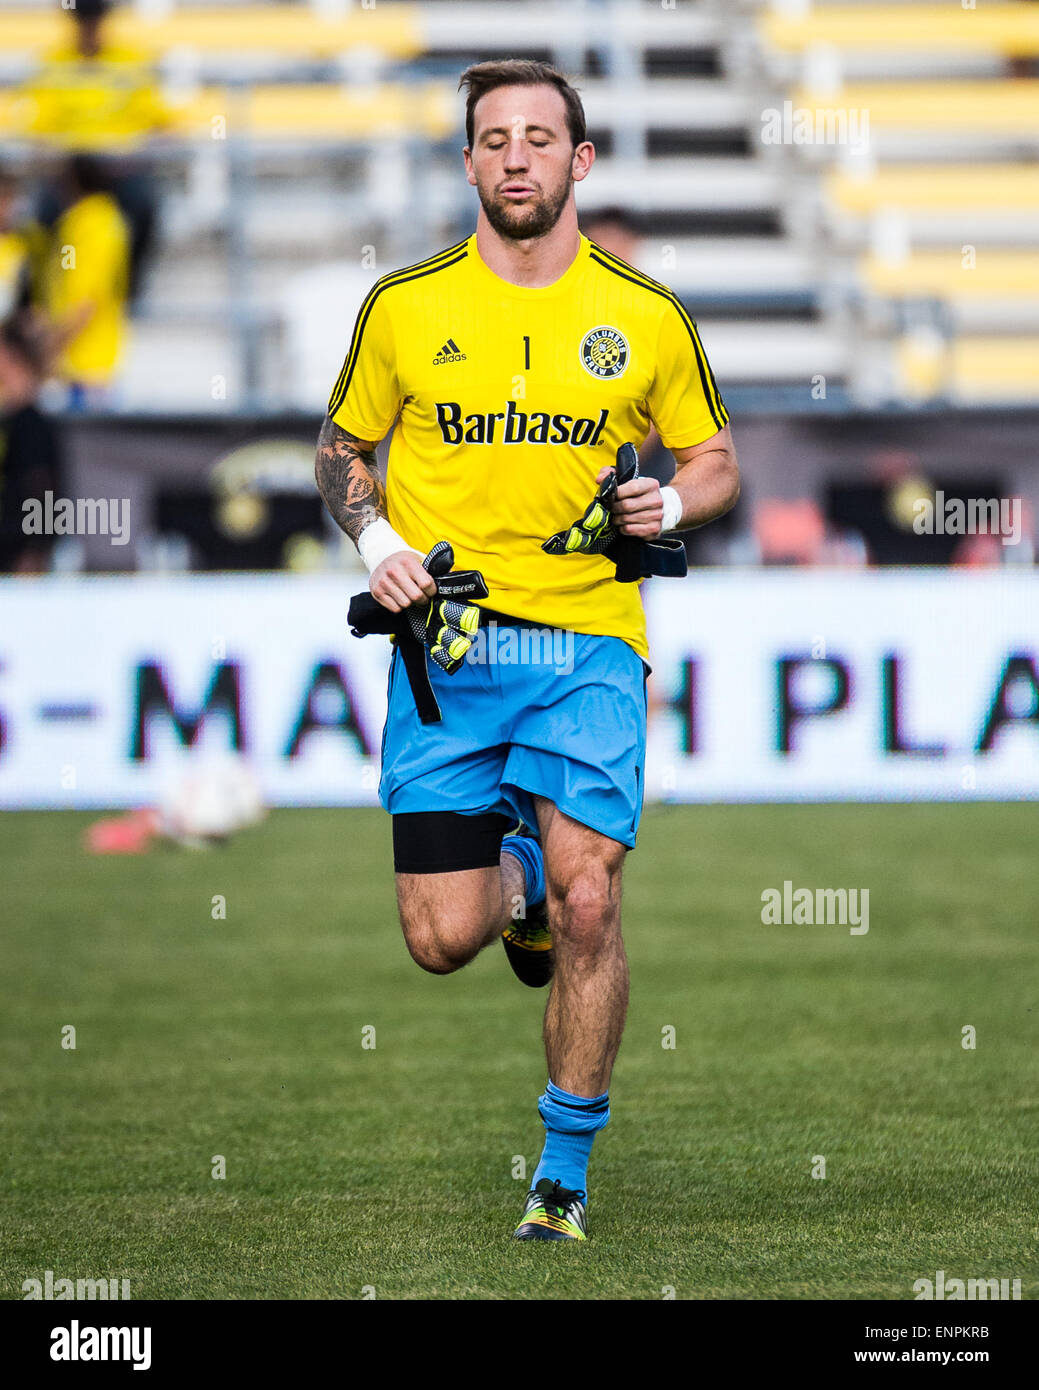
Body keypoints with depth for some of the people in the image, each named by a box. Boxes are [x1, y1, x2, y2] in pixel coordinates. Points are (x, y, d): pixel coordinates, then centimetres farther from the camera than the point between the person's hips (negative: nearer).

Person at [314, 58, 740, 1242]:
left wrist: (670, 504, -7)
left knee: (587, 906, -14)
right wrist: (375, 538, -3)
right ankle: (513, 876, 34)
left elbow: (715, 459, 15)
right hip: (445, 648, 1)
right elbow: (342, 447, 16)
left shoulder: (646, 319, 3)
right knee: (442, 940, -5)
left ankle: (565, 1174, 4)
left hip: (588, 646, -1)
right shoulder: (404, 308, 3)